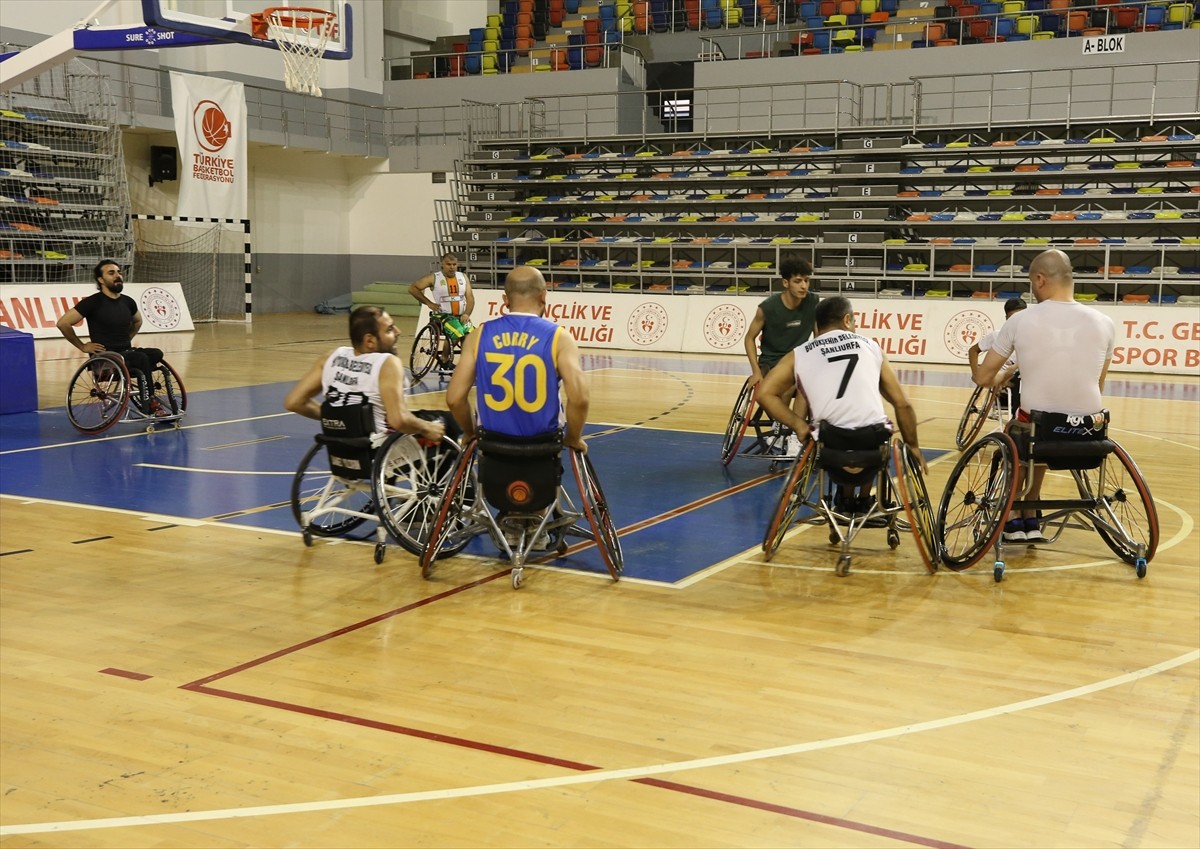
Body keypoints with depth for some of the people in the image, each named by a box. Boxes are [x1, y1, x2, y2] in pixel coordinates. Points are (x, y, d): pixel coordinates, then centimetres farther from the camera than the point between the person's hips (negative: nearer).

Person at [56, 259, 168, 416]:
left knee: (156, 354, -23)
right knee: (142, 358, -32)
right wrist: (82, 346, -5)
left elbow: (137, 321, 32)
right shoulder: (93, 302, -9)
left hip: (126, 353, 6)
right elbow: (63, 323, -10)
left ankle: (142, 395, -11)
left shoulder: (128, 302, 9)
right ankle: (150, 405, -23)